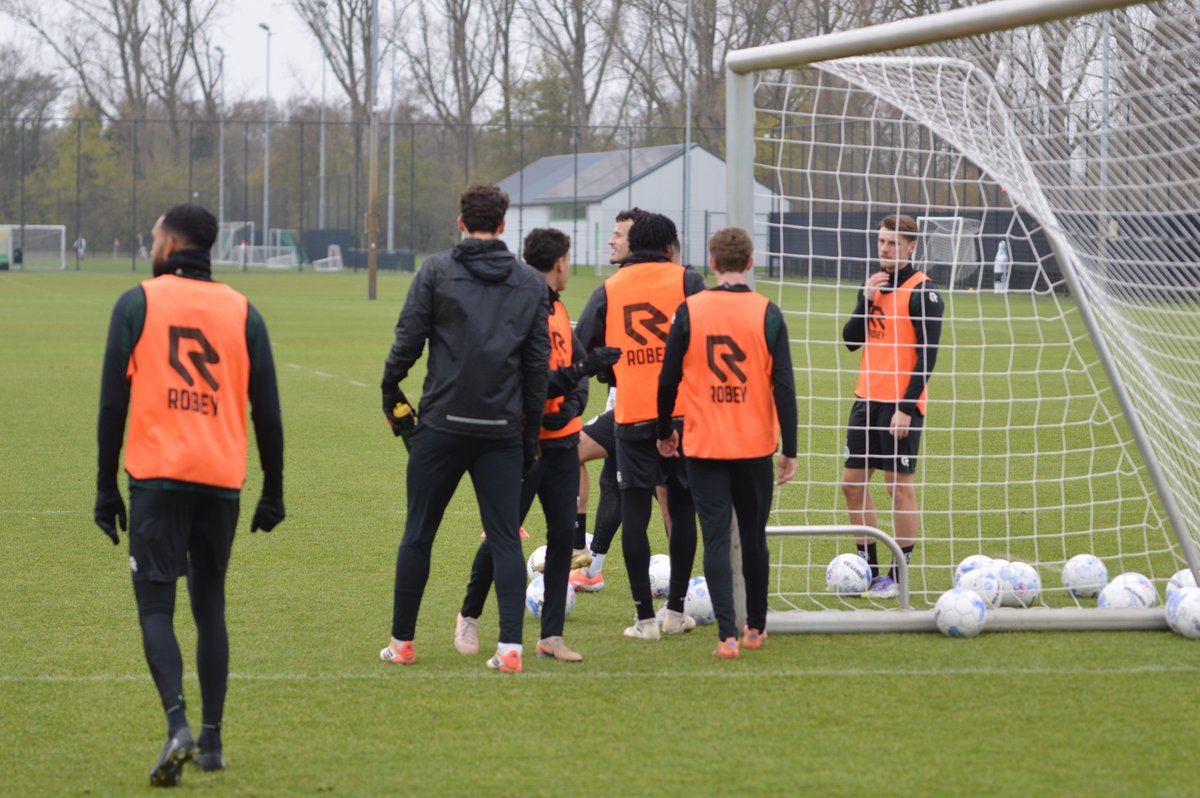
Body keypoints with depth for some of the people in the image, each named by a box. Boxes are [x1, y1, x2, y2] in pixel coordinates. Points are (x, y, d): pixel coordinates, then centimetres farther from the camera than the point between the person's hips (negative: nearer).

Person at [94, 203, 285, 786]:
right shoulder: (242, 312, 9)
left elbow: (113, 401, -1)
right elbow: (266, 410, 8)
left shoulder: (138, 304, 1)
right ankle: (211, 740, 14)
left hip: (157, 475, -3)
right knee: (210, 605, 15)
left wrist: (106, 488, 3)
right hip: (222, 477, 3)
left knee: (155, 606, -3)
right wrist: (273, 493, 14)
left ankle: (178, 726, -23)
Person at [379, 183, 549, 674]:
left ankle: (402, 642, 14)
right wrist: (531, 432, 14)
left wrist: (390, 393, 12)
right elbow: (538, 363, 7)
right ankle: (510, 648, -6)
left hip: (444, 424, -2)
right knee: (505, 538, 4)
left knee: (418, 535, 8)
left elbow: (408, 339, -5)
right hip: (503, 429, 2)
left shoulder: (437, 271, -1)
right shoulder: (530, 283, 7)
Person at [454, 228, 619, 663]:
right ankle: (469, 617, 21)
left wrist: (572, 405, -8)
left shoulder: (558, 310, 12)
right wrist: (581, 371, -28)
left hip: (562, 441, 8)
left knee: (562, 535, 4)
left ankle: (551, 635, 9)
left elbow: (575, 370, 11)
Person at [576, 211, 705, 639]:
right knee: (682, 506, 12)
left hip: (631, 414, 0)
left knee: (634, 510, 3)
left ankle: (645, 617, 0)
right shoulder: (686, 280, 3)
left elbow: (581, 349, 7)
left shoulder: (608, 290, 7)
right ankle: (676, 610, 14)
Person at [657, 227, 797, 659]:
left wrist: (664, 432, 17)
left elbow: (669, 379, 1)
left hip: (703, 446, -1)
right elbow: (784, 385, -6)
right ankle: (756, 628, 27)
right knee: (754, 538, 15)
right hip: (755, 446, 1)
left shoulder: (690, 311, -4)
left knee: (716, 539, -1)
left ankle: (727, 635, -12)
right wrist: (790, 450, 0)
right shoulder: (766, 313, -5)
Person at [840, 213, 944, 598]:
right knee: (853, 484, 8)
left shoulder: (922, 291, -8)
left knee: (899, 485, -4)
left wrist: (906, 407, -17)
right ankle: (870, 571, 17)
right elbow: (851, 340, 9)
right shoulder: (874, 284, 13)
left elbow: (927, 355, -12)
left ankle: (899, 577, 2)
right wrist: (866, 300, -6)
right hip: (867, 399, 7)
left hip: (901, 404, -7)